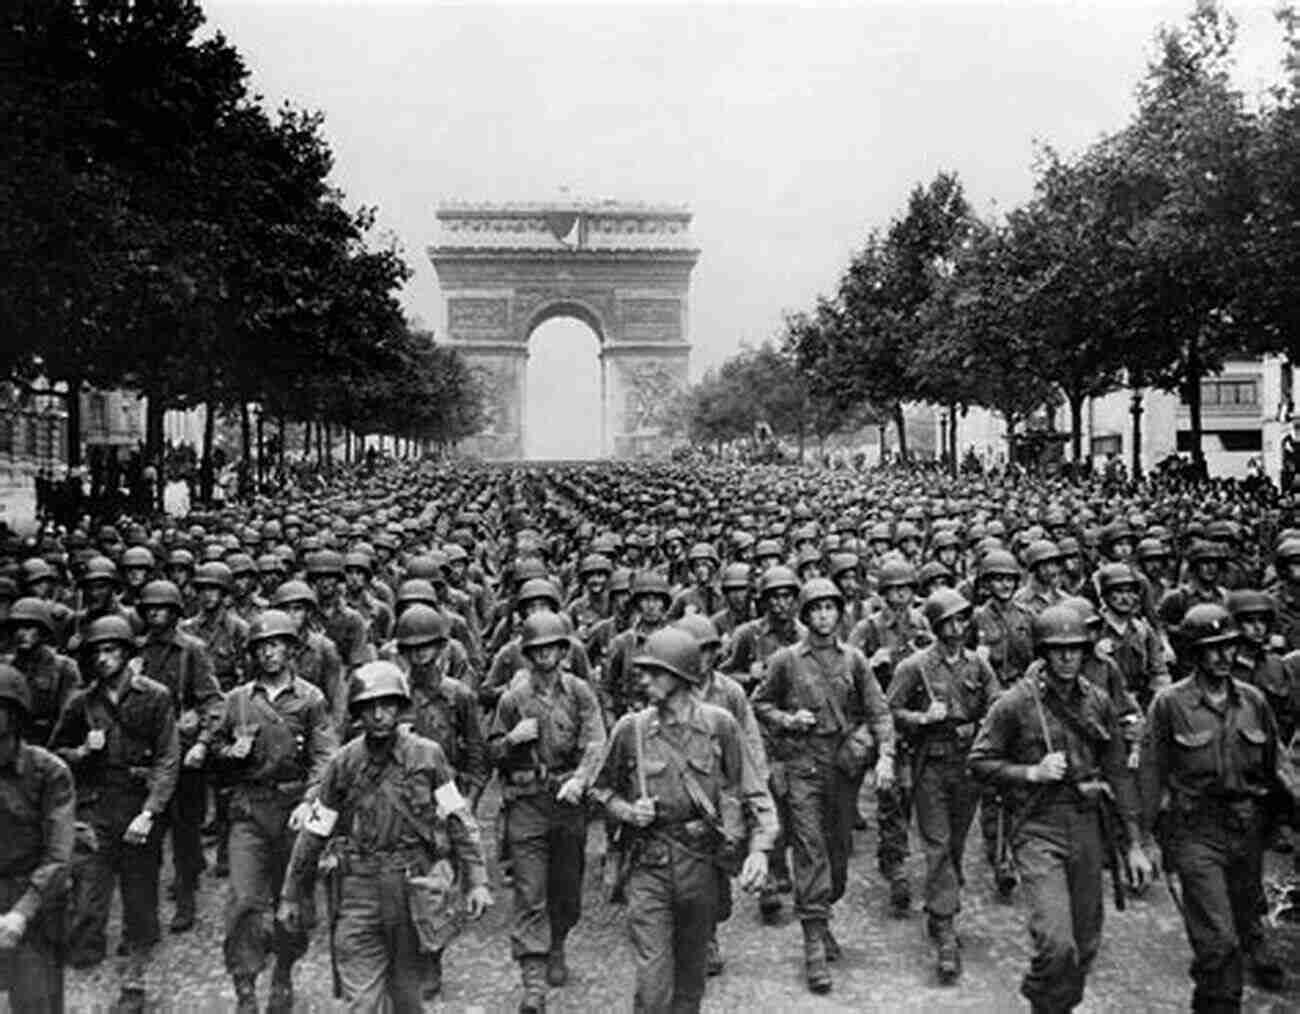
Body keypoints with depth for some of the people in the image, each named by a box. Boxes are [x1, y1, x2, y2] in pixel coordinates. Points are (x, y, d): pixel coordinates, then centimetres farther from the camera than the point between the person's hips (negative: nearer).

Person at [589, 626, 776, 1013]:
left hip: (702, 863, 1)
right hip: (650, 863, -1)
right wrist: (626, 810, -8)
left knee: (691, 971, 16)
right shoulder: (631, 728, -4)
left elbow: (753, 791, -1)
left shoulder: (719, 725, -6)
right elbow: (602, 789, 11)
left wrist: (759, 848, -12)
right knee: (653, 975, -5)